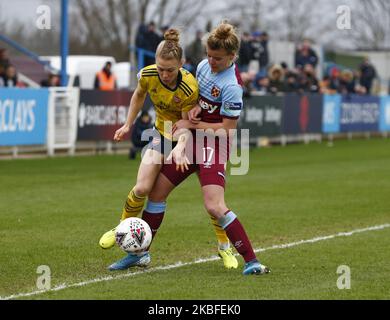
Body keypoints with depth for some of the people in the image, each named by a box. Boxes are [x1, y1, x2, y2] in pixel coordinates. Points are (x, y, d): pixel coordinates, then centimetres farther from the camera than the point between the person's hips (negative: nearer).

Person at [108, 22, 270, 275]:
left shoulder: (231, 86, -21)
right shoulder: (204, 65, 3)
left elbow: (227, 129, -19)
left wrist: (192, 125, -13)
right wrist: (195, 108, -2)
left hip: (214, 145, -9)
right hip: (191, 141, 9)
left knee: (215, 207, -22)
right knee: (157, 192, 11)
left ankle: (252, 261, -17)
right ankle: (140, 253, 26)